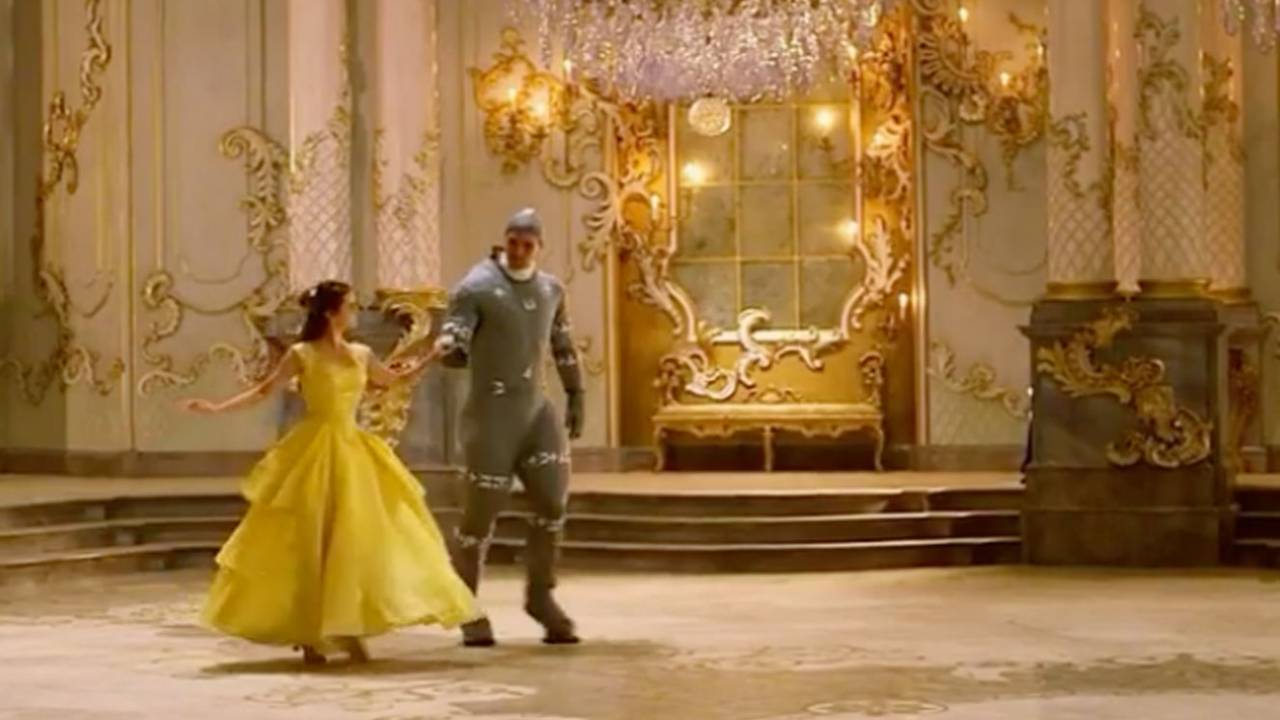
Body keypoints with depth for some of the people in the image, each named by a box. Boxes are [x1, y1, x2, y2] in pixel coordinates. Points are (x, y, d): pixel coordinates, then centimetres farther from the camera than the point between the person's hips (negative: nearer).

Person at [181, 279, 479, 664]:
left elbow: (392, 379, 26)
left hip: (352, 452, 5)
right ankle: (308, 635, 7)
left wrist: (431, 356, 22)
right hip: (315, 452, -5)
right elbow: (263, 390, -4)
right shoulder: (302, 354, -5)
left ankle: (348, 630, 7)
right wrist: (217, 408, -14)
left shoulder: (361, 355, 8)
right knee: (309, 544, -2)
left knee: (357, 539, 0)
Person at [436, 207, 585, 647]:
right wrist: (451, 351, -43)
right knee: (482, 511, -3)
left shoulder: (550, 289, 10)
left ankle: (540, 596, 13)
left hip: (536, 410, 6)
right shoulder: (476, 288, -10)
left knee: (552, 500, -3)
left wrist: (576, 396, 20)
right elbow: (449, 344, -20)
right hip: (492, 413, -5)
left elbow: (563, 346, 22)